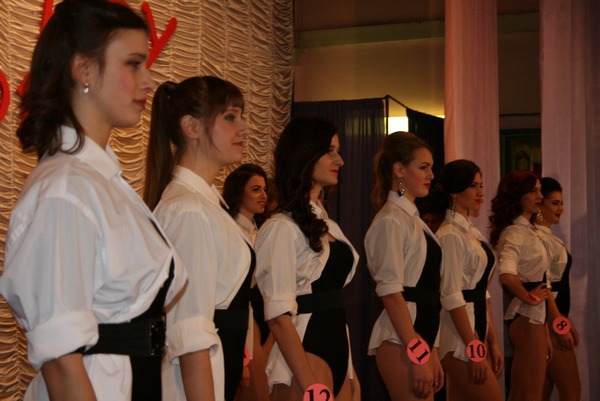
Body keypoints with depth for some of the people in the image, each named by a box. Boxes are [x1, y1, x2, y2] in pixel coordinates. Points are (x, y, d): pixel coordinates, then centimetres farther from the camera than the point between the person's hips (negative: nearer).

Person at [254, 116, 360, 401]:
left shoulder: (327, 226, 14)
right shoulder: (282, 228, -12)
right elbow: (279, 317, -17)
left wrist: (350, 372, 14)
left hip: (337, 354, 8)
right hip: (306, 358, -8)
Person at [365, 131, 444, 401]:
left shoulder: (413, 218, 16)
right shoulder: (392, 220, -11)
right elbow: (390, 292, -17)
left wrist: (431, 353, 15)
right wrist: (417, 356, -19)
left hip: (421, 337, 9)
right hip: (401, 342, -9)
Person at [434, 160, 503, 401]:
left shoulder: (472, 232, 15)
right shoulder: (450, 235, -12)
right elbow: (452, 297, -17)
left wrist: (492, 342, 13)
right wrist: (474, 349, -18)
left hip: (476, 332, 9)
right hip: (460, 339, -8)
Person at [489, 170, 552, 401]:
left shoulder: (526, 230, 13)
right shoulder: (515, 232, -16)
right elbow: (507, 275, -36)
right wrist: (529, 297, -17)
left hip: (532, 316, 9)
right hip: (527, 318, -9)